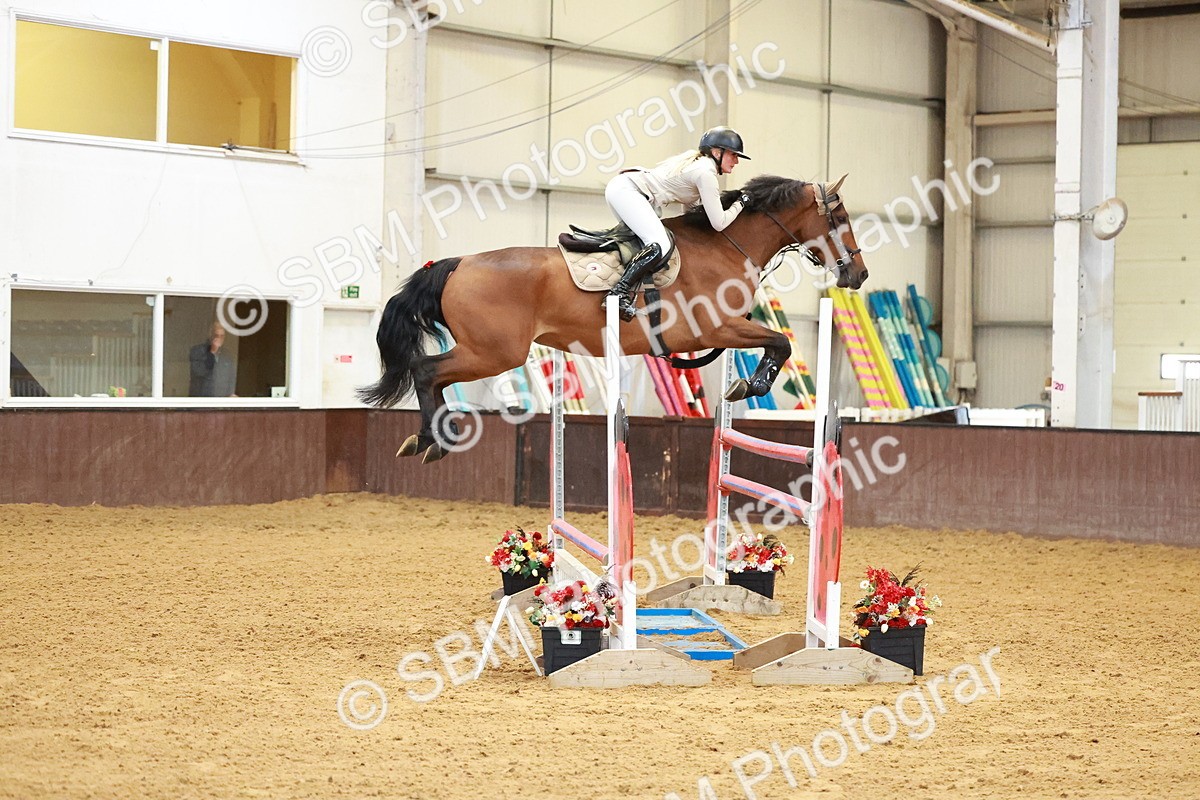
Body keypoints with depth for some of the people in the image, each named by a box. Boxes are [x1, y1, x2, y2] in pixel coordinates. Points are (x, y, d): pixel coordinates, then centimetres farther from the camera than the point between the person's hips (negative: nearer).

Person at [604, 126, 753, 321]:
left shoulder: (697, 162, 19)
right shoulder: (705, 173, -10)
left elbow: (693, 205, 25)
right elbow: (719, 223, -8)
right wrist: (740, 203, 6)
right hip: (626, 190, -11)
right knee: (660, 248, -24)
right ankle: (620, 292, -26)